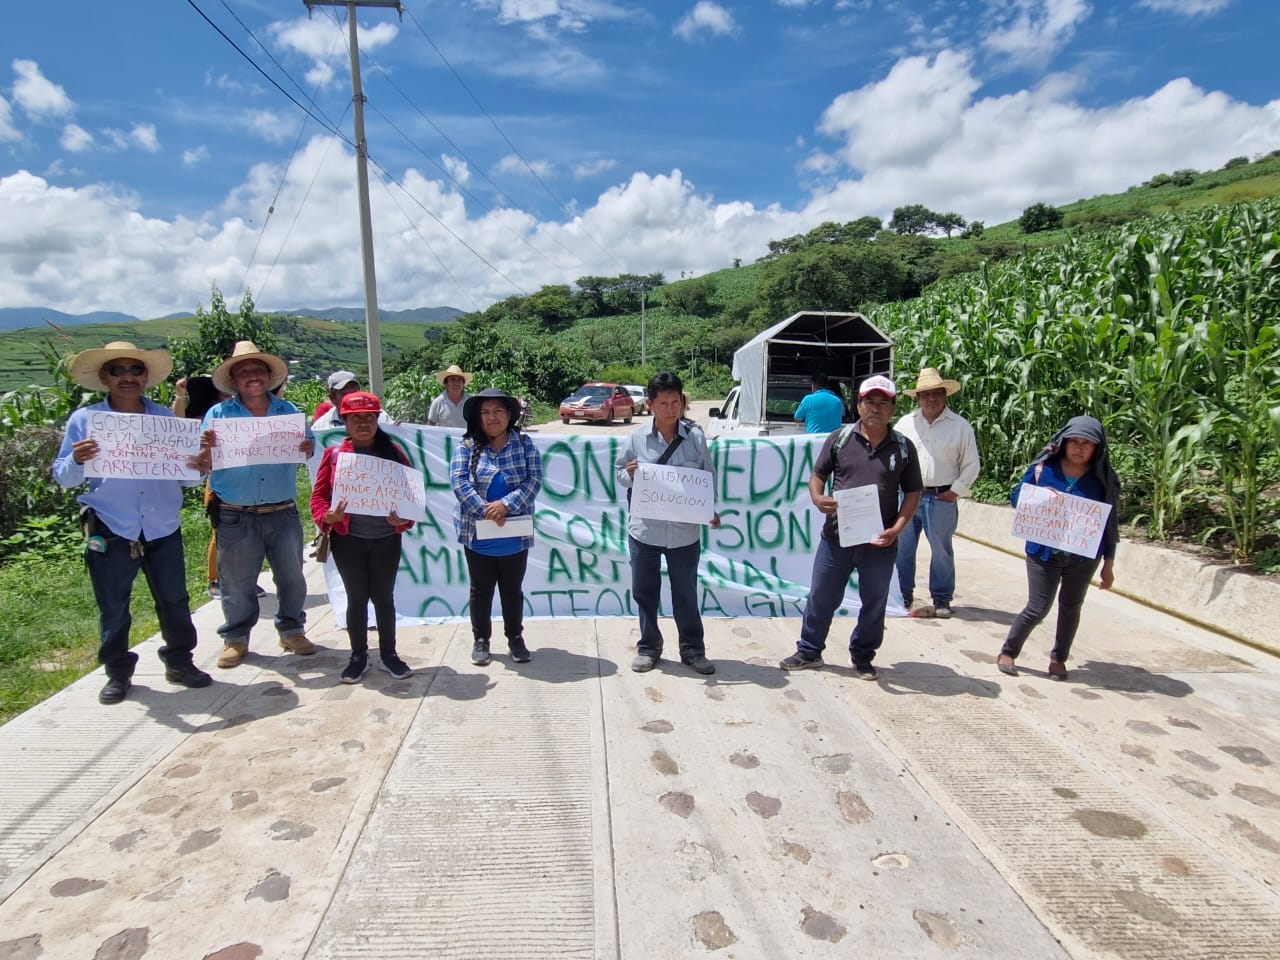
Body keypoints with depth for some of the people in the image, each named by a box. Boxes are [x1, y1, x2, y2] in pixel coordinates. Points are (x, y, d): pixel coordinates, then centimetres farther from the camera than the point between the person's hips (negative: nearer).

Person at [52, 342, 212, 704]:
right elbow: (63, 477, -3)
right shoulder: (84, 420, -1)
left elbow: (187, 477, 5)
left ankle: (180, 662, 27)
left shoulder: (165, 417, 4)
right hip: (109, 532, -2)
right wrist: (77, 461, -24)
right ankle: (117, 673, 25)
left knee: (175, 601, 11)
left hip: (163, 529, 2)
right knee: (113, 609, 9)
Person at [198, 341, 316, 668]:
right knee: (236, 583, 9)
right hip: (236, 517, -2)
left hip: (283, 513, 2)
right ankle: (235, 638, 24)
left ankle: (292, 631, 28)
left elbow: (308, 446, 6)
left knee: (291, 577, 12)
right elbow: (202, 463, -4)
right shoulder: (218, 414, 0)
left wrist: (308, 448, -18)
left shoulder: (288, 411, 6)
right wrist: (207, 448, -27)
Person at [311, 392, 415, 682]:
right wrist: (326, 516, -21)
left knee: (384, 596, 10)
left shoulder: (393, 452, 1)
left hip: (386, 539, 0)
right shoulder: (334, 454, 0)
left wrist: (404, 519, -15)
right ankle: (358, 656, 25)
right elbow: (318, 495, -1)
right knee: (357, 598, 10)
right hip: (348, 540, 0)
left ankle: (388, 654, 25)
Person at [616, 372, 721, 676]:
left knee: (686, 594, 11)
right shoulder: (637, 438, -3)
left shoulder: (695, 437, -4)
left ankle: (693, 649, 28)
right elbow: (619, 473, 7)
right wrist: (629, 474, -16)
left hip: (685, 531, -1)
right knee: (644, 592, 13)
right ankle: (648, 647, 31)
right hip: (644, 530, 1)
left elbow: (708, 478, 4)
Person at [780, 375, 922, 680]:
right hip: (836, 537, 0)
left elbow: (912, 493, 4)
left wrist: (897, 528, -9)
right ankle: (809, 651, 28)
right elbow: (817, 475, 6)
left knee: (874, 602, 13)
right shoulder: (840, 439, 0)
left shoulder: (903, 447, 2)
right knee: (821, 596, 10)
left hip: (880, 543, 1)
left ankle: (862, 656, 34)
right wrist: (817, 498, -16)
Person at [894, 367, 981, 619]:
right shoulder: (906, 423, 6)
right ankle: (903, 596, 20)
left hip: (942, 498, -2)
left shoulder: (960, 426, 0)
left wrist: (956, 491, -4)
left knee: (941, 550, 6)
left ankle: (941, 599, 20)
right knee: (902, 548, 6)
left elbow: (971, 464, 3)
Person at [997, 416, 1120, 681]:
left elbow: (1109, 524, 2)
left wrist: (1108, 565, 4)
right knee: (1038, 608, -1)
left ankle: (1058, 658, 31)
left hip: (1083, 557, 2)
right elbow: (1017, 498, 3)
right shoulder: (1043, 468, -5)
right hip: (1044, 553, -2)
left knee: (1071, 607, 14)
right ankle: (1008, 652, 17)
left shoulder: (1103, 479, -3)